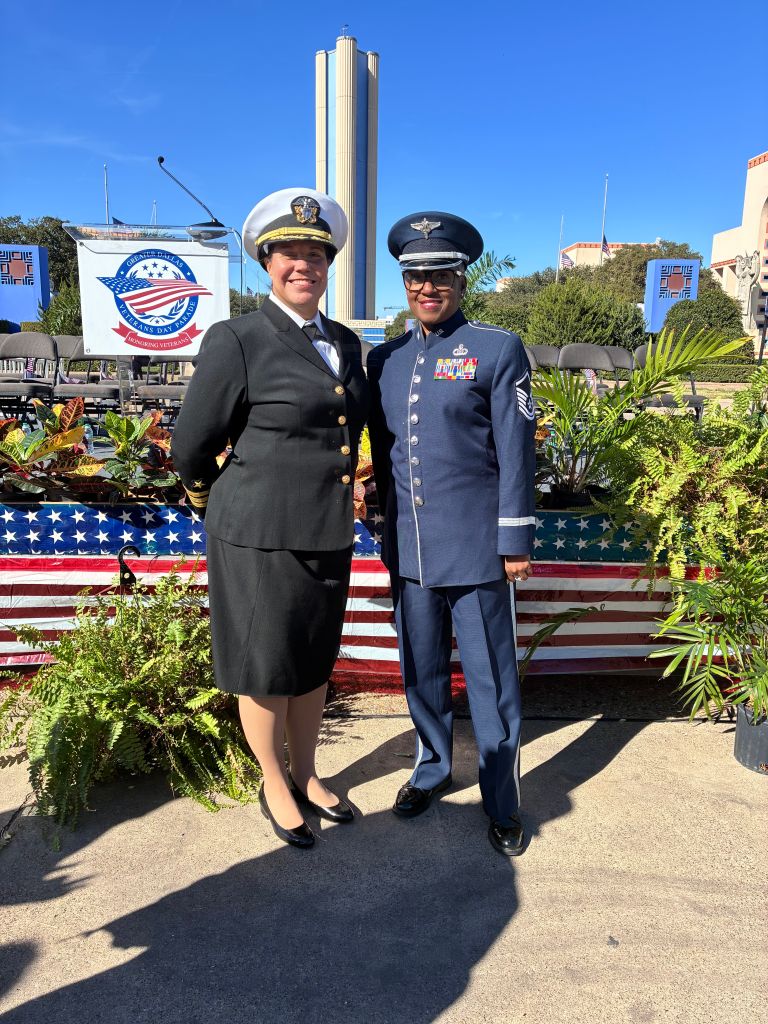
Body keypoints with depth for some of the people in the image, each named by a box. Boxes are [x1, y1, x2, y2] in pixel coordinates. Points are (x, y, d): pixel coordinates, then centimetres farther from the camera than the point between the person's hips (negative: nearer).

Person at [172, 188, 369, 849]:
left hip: (329, 535, 6)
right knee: (266, 669, 11)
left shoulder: (346, 343, 8)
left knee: (314, 661, 19)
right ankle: (274, 788, 34)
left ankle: (306, 777, 40)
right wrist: (220, 498, 9)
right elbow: (191, 449, -5)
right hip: (262, 538, -6)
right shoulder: (236, 341, -11)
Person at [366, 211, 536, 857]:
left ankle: (503, 804, 25)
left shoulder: (499, 350, -3)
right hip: (408, 548, 5)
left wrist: (515, 543, -8)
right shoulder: (384, 359, 10)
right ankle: (433, 769, 40)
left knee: (491, 681, 6)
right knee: (421, 672, 17)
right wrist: (386, 528, 15)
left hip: (475, 549, -4)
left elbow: (516, 454, -5)